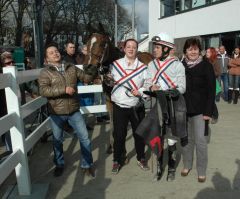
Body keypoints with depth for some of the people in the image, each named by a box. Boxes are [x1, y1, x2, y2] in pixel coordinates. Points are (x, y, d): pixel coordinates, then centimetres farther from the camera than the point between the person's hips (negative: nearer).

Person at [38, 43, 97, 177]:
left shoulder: (71, 68, 4)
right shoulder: (45, 72, -6)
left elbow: (86, 78, 4)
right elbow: (43, 91, -19)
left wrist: (93, 72, -16)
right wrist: (64, 90, -26)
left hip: (74, 111, 2)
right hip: (56, 113, -2)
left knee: (84, 137, 5)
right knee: (57, 140, 16)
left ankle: (87, 164, 23)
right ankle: (59, 164, 38)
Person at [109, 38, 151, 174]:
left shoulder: (142, 67, 0)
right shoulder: (116, 64, 3)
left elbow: (148, 83, -3)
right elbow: (111, 80, 12)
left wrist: (140, 92, -20)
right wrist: (108, 78, -10)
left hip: (137, 107, 0)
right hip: (119, 106, 0)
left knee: (139, 133, 12)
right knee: (119, 135, 6)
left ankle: (141, 158, 33)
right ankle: (118, 160, 25)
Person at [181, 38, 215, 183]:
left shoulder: (206, 66, -4)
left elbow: (211, 90, -6)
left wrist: (208, 111, -11)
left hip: (200, 110, -3)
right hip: (184, 109, 3)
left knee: (200, 141, -1)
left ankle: (202, 171, 17)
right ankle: (187, 165, 31)